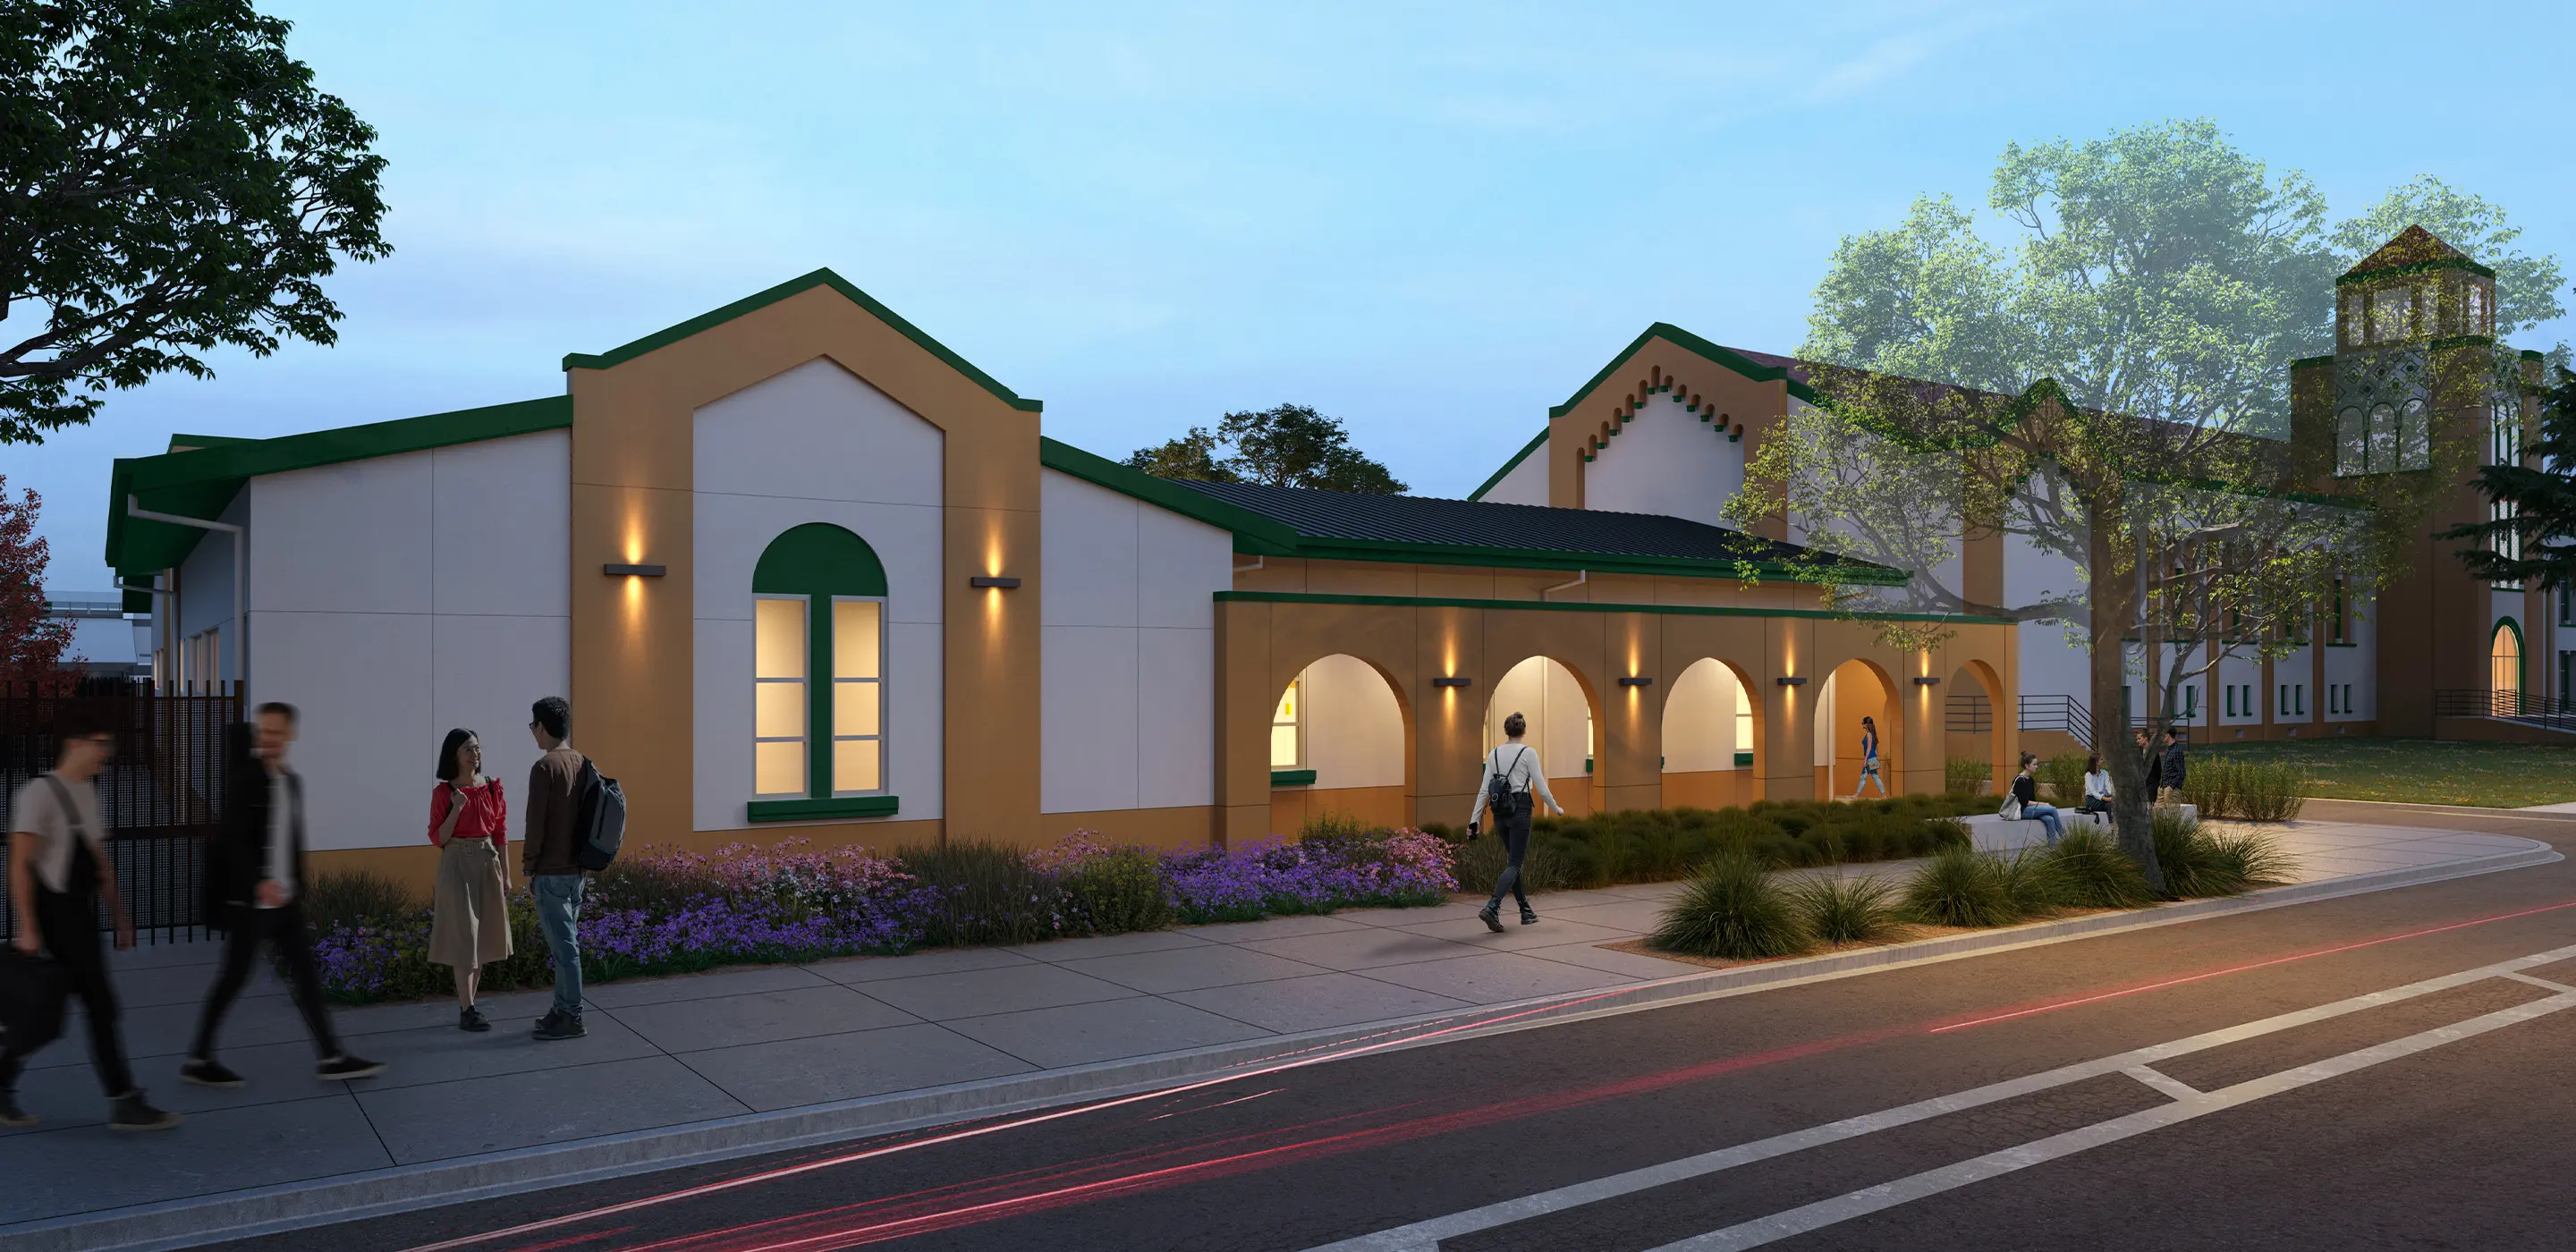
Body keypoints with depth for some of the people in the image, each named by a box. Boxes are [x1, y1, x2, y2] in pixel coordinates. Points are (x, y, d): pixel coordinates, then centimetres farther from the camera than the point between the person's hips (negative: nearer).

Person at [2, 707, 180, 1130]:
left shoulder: (88, 792, 15)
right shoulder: (40, 793, -11)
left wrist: (120, 917, 21)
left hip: (81, 913, 9)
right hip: (54, 913, -9)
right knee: (100, 1006, -6)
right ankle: (124, 1102, -1)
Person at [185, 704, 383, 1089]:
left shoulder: (293, 781, 12)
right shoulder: (245, 776, -12)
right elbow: (233, 839, -20)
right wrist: (259, 882, -32)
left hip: (285, 899, 7)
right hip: (249, 899, -7)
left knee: (306, 975, 6)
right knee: (233, 978, 1)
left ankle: (331, 1057, 7)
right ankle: (198, 1060, 16)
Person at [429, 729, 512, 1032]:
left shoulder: (493, 788, 4)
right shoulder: (443, 792, -5)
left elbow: (501, 834, 7)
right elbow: (438, 838, -6)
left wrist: (506, 875, 7)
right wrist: (457, 808, -19)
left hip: (488, 864, 4)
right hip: (457, 865, -4)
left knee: (482, 937, 8)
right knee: (463, 937, -5)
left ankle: (469, 1003, 20)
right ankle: (467, 1010, 0)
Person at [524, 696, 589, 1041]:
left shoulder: (545, 767, -15)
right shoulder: (583, 764, 10)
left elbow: (536, 824, -15)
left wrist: (529, 869, -6)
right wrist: (578, 856, 19)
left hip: (551, 871, -8)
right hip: (576, 867, 8)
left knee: (562, 944, -4)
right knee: (565, 940, 14)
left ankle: (571, 1018, -1)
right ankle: (563, 1009, 20)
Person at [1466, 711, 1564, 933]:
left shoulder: (1493, 754, 6)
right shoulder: (1528, 752, -8)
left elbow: (1484, 790, 3)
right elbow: (1541, 789, -8)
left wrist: (1473, 821, 5)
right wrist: (1557, 809, 9)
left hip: (1500, 811, 6)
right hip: (1520, 810, -5)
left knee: (1514, 861, 19)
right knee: (1514, 864, -5)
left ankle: (1526, 911, 24)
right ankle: (1491, 908, -25)